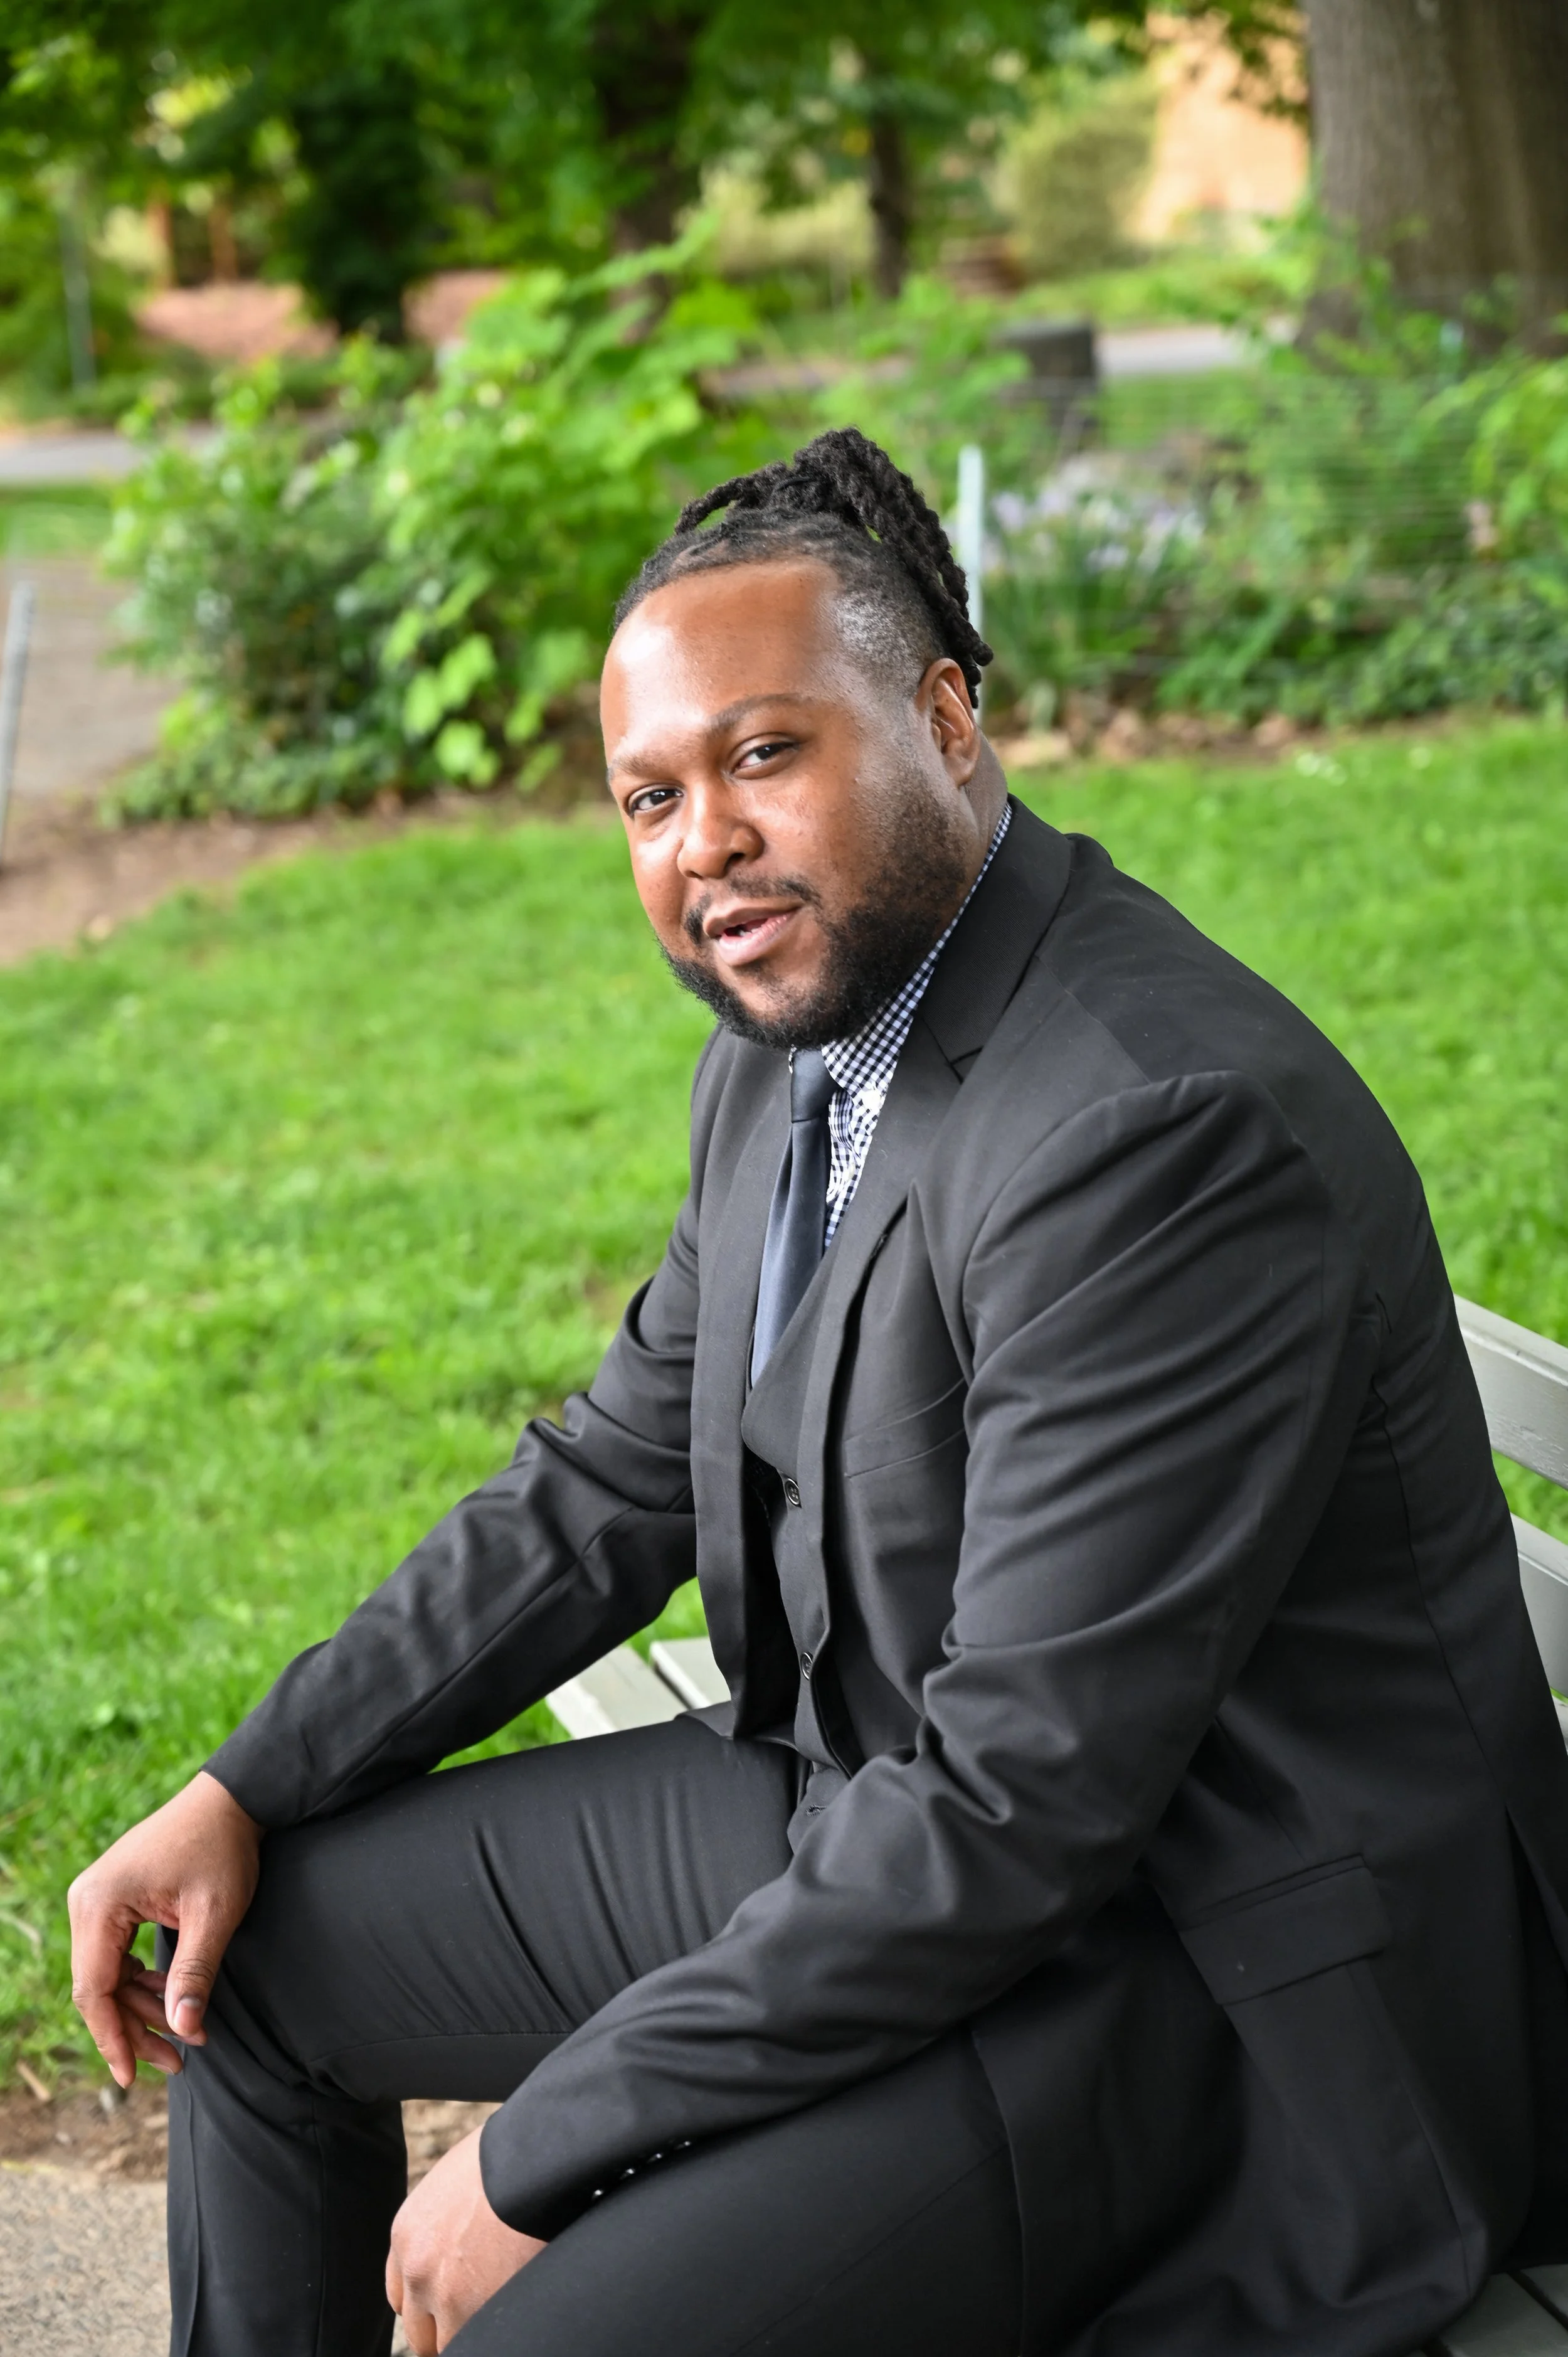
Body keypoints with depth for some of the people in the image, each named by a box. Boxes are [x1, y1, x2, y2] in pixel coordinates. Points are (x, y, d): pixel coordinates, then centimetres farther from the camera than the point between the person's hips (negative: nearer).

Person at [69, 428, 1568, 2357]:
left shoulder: (1167, 1130, -28)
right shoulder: (795, 1042, 3)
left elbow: (1021, 1799, -28)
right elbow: (611, 1485, 13)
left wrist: (539, 2146, -21)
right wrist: (249, 1791, 5)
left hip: (1192, 1959, -9)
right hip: (876, 1809, 9)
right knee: (256, 1946, 13)